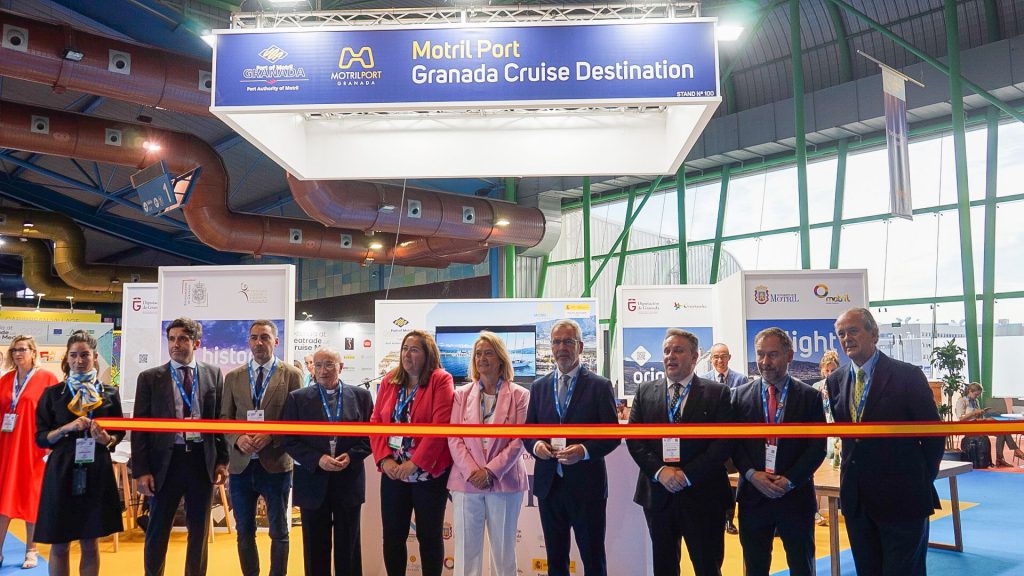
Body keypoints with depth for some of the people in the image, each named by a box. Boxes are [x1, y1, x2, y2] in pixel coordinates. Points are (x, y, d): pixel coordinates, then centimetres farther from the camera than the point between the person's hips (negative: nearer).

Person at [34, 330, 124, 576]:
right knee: (59, 545, 5)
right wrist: (67, 428, -14)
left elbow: (119, 432, 11)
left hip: (96, 472, 1)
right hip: (61, 471, -1)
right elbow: (40, 438, 3)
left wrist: (108, 439, -10)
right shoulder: (53, 393, 3)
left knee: (90, 544, 9)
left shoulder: (109, 393, 5)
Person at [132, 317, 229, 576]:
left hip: (203, 460, 1)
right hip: (166, 461, -1)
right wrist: (141, 470, -6)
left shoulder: (213, 374, 4)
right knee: (157, 531, 11)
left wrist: (222, 460, 2)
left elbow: (221, 418, 6)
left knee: (199, 530, 13)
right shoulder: (150, 377, 1)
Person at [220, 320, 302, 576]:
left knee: (279, 532, 9)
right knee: (244, 531, 13)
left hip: (275, 464, -3)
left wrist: (271, 436, -18)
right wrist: (237, 438, -12)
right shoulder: (233, 377, 8)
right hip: (241, 465, 3)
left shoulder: (292, 375, -1)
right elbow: (224, 417, 8)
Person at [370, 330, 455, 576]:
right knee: (392, 535, 10)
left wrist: (415, 463, -18)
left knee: (429, 535, 7)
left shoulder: (440, 381, -7)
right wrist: (384, 459, -8)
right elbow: (375, 422, 5)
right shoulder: (390, 381, 8)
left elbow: (440, 426, -16)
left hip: (429, 472, -4)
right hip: (393, 471, 4)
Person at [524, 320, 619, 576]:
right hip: (548, 484, 4)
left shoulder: (600, 386, -3)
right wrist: (535, 445, -10)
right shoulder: (539, 386, 8)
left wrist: (585, 450, -21)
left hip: (586, 486, -3)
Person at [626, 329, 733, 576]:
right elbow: (633, 437, 2)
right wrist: (659, 471, -12)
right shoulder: (645, 392, 8)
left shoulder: (717, 393, -1)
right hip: (658, 494, 3)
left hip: (703, 496, -3)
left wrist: (688, 475, -15)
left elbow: (724, 441, -9)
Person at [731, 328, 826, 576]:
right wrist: (752, 474, -12)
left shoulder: (810, 396, 1)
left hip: (796, 496, -1)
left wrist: (789, 480, -12)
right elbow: (733, 442, 3)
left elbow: (818, 446, -3)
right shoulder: (740, 395, 5)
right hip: (753, 496, 1)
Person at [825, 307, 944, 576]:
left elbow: (933, 433, -5)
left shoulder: (908, 375, -10)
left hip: (901, 497, -5)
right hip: (856, 497, 5)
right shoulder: (836, 380, 5)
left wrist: (922, 482, -2)